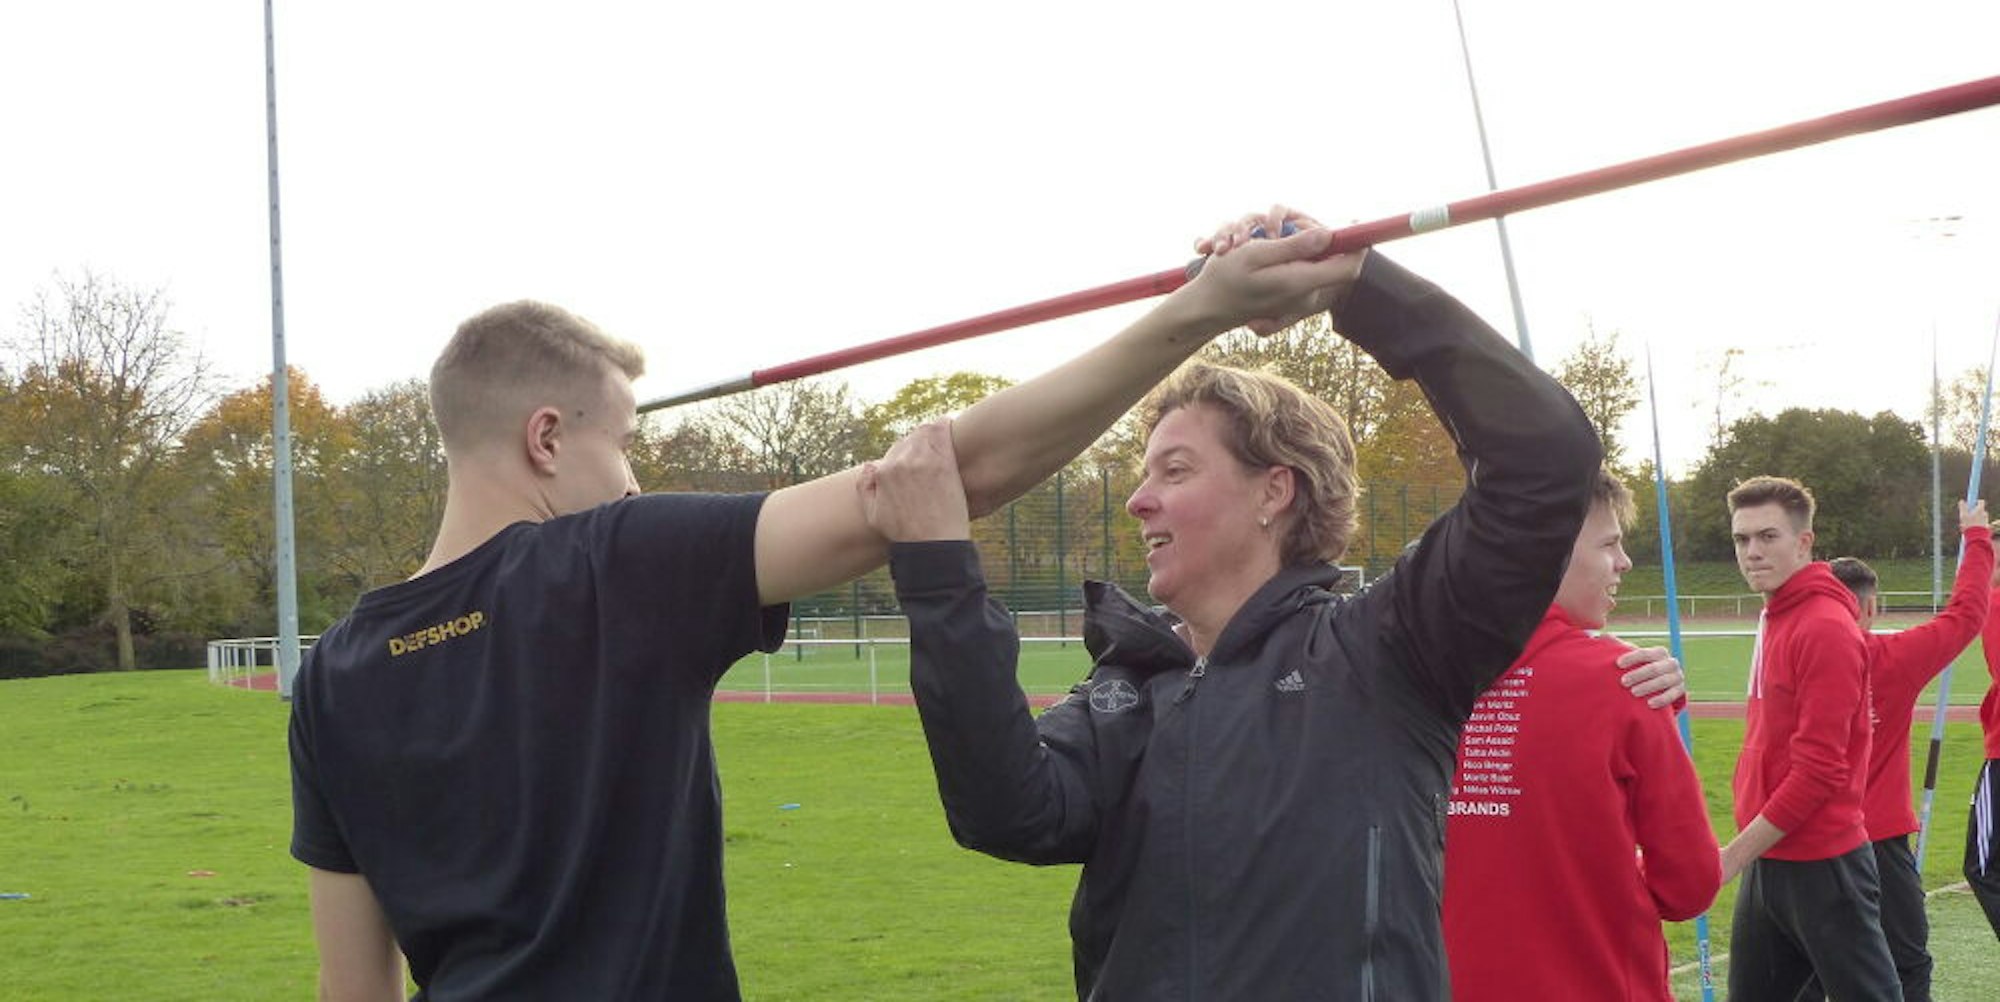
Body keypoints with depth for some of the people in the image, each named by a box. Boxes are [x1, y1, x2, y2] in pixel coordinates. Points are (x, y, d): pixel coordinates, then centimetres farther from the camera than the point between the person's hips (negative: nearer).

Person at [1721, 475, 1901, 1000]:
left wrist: (1734, 855, -17)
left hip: (1822, 869, -9)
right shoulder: (1775, 620, 11)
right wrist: (1746, 853, 12)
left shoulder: (1827, 629, -16)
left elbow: (1818, 772, -20)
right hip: (1767, 860, 9)